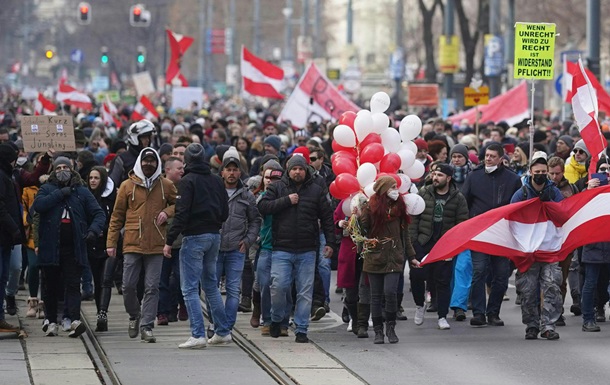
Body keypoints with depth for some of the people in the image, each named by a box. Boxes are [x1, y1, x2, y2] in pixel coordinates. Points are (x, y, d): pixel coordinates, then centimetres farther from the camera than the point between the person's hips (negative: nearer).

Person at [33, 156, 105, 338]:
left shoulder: (82, 192, 9)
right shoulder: (47, 189, 7)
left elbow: (99, 214, 5)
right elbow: (38, 205, -12)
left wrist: (94, 230, -14)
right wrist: (60, 194, -13)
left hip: (74, 248, 0)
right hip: (50, 247, 1)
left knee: (73, 285, -8)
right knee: (51, 286, 9)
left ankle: (75, 320, -19)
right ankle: (51, 321, 21)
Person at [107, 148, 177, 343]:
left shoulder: (166, 186, 6)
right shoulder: (128, 186, 4)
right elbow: (117, 216, 7)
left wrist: (167, 212, -4)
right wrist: (111, 242, 2)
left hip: (156, 246, 0)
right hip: (132, 244, 0)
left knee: (152, 287, -2)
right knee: (128, 285, -1)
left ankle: (146, 326, 2)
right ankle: (134, 316, 25)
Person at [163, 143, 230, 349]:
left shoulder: (188, 181, -10)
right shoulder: (216, 181, 8)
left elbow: (182, 214, -16)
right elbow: (225, 213, 10)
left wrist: (169, 241, -14)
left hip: (194, 237, -7)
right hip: (214, 236, 7)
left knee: (189, 288, -5)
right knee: (211, 284, 18)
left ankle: (198, 335, -13)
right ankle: (222, 332, 18)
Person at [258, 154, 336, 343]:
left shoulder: (316, 190, 9)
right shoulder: (278, 188, 7)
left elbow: (327, 217, 11)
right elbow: (262, 206, -4)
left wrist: (330, 242, 5)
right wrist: (286, 201, -11)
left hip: (307, 251, 1)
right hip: (282, 248, -1)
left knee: (305, 292, 1)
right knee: (278, 286, -9)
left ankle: (301, 330, 7)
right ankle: (276, 319, 16)